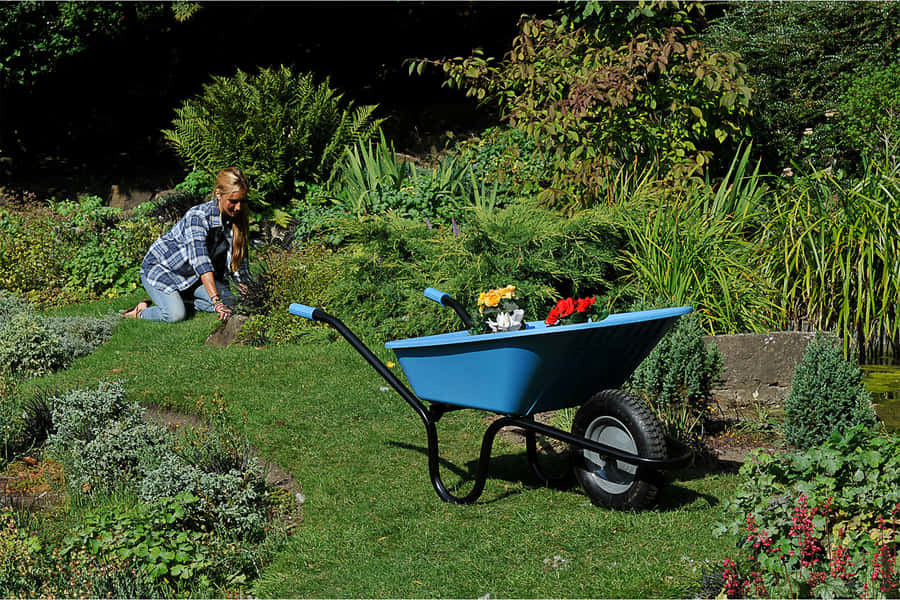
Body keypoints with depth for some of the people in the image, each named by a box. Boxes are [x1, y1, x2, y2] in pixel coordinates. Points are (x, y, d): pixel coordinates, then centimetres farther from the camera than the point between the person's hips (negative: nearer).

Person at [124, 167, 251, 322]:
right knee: (176, 315, -28)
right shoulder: (197, 216, -30)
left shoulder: (236, 219, -9)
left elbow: (239, 263, 0)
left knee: (229, 301, -14)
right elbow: (202, 263, -41)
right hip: (159, 268, -7)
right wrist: (216, 301, -50)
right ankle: (142, 312, 2)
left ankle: (178, 299, 2)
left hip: (191, 276, 7)